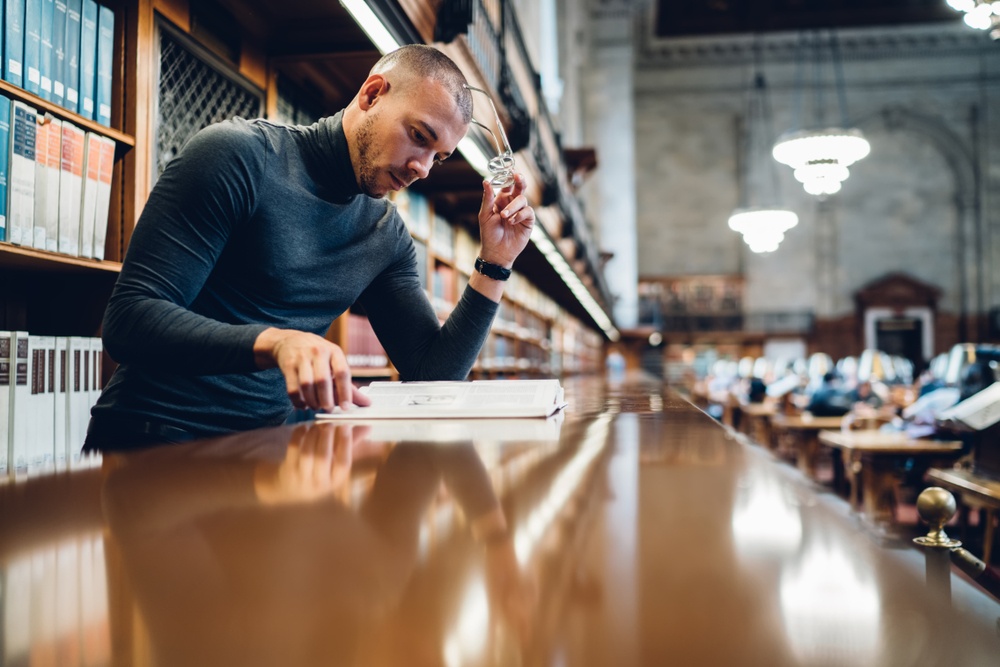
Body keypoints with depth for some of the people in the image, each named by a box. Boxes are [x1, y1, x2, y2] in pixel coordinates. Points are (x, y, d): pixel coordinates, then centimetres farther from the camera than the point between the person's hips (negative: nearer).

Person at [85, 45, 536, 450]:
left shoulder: (387, 236, 9)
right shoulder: (239, 154, -10)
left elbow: (432, 375, 8)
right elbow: (128, 320, -18)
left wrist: (494, 265, 1)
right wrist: (275, 342, -34)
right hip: (154, 435, -6)